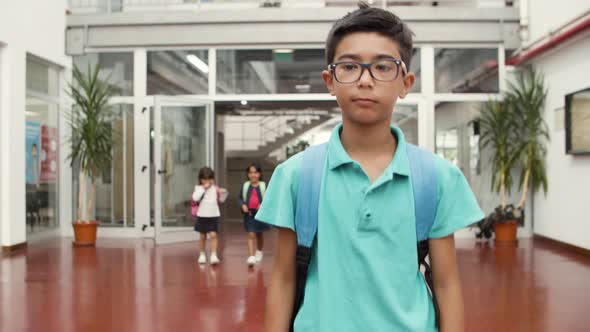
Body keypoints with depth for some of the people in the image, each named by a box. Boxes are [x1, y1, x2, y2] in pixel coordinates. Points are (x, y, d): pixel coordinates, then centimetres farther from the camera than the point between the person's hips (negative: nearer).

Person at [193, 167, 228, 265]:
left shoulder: (215, 189, 2)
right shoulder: (198, 188, -2)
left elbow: (221, 200, 9)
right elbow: (195, 198, -20)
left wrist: (223, 193, -11)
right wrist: (203, 188, -19)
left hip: (213, 216, 0)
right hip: (202, 216, 0)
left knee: (213, 235, -10)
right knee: (202, 236, 11)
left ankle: (213, 255, -9)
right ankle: (202, 255, 24)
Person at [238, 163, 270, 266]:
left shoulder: (264, 185, -7)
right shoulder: (245, 186, -1)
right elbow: (240, 198, 7)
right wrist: (243, 205, -11)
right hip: (249, 213, 0)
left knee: (260, 234, 19)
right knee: (251, 235, -8)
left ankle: (259, 252, 42)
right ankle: (251, 256, -11)